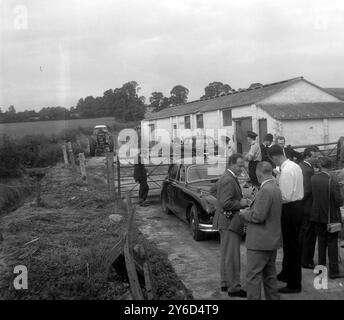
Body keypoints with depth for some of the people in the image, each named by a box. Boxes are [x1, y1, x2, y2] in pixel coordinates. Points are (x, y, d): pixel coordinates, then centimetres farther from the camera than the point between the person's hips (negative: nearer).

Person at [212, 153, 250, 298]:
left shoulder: (225, 177, 10)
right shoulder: (229, 180, -21)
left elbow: (213, 190, 25)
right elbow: (226, 204, -27)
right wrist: (241, 203, -15)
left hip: (226, 221, 11)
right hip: (229, 222, -11)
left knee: (225, 255, 18)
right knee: (232, 256, -3)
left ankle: (225, 283, 29)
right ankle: (234, 288, 5)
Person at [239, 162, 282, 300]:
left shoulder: (265, 190, -21)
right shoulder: (275, 188, 10)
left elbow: (258, 216, -23)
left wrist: (244, 213, -6)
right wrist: (251, 209, 12)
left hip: (261, 241, -10)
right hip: (272, 240, 10)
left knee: (253, 275, -3)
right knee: (269, 274, 19)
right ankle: (273, 297, 28)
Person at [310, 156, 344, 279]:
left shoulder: (313, 179, -7)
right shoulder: (333, 180, -21)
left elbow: (313, 195, 1)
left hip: (318, 216, 4)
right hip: (331, 216, -4)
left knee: (321, 242, 16)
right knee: (332, 243, 7)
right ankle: (333, 271, 14)